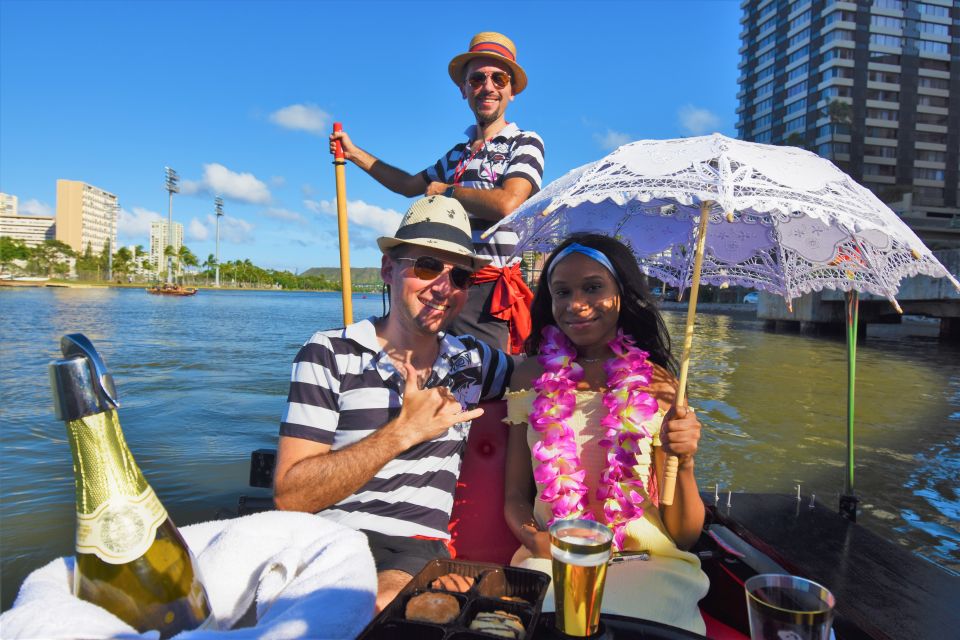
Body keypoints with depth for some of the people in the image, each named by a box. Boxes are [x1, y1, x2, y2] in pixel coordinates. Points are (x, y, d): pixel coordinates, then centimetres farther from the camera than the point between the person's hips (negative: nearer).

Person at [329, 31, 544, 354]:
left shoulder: (525, 143, 0)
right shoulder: (459, 153, 21)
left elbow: (507, 203, -18)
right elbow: (409, 185, 37)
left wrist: (446, 190, -2)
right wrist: (354, 153, 36)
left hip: (487, 293, -6)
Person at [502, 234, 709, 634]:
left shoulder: (657, 385, -1)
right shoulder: (532, 377, 3)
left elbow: (685, 535, 0)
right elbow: (515, 496, 8)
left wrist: (684, 463, -18)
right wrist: (535, 540, -13)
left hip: (648, 561, 0)